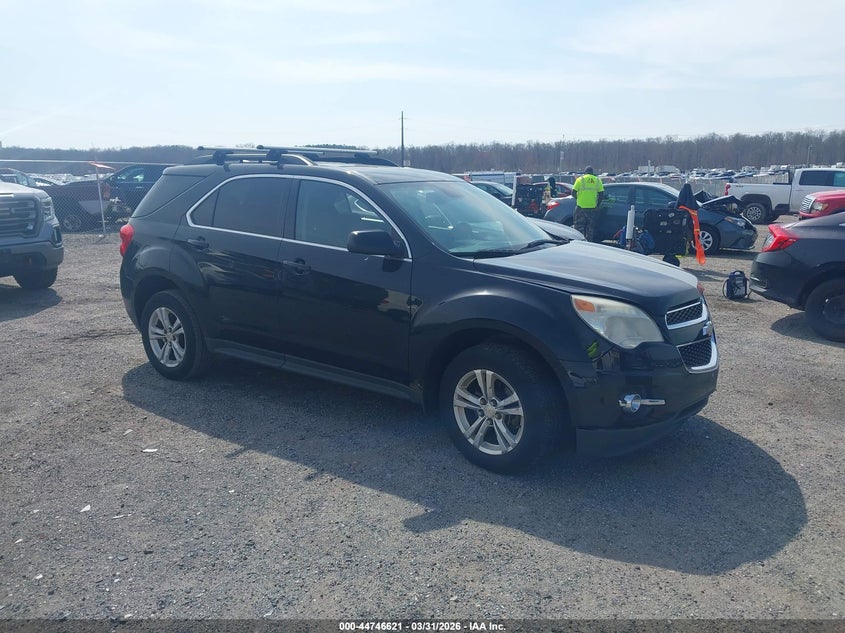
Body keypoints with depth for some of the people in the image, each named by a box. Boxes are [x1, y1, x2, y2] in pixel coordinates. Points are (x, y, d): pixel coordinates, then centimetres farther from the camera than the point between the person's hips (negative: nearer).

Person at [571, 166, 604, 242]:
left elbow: (573, 193, -3)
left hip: (581, 207, -3)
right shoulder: (598, 180, 8)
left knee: (579, 227, 4)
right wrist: (597, 205, 15)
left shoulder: (580, 179, 0)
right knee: (590, 228, 11)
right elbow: (601, 195, 4)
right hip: (593, 208, 3)